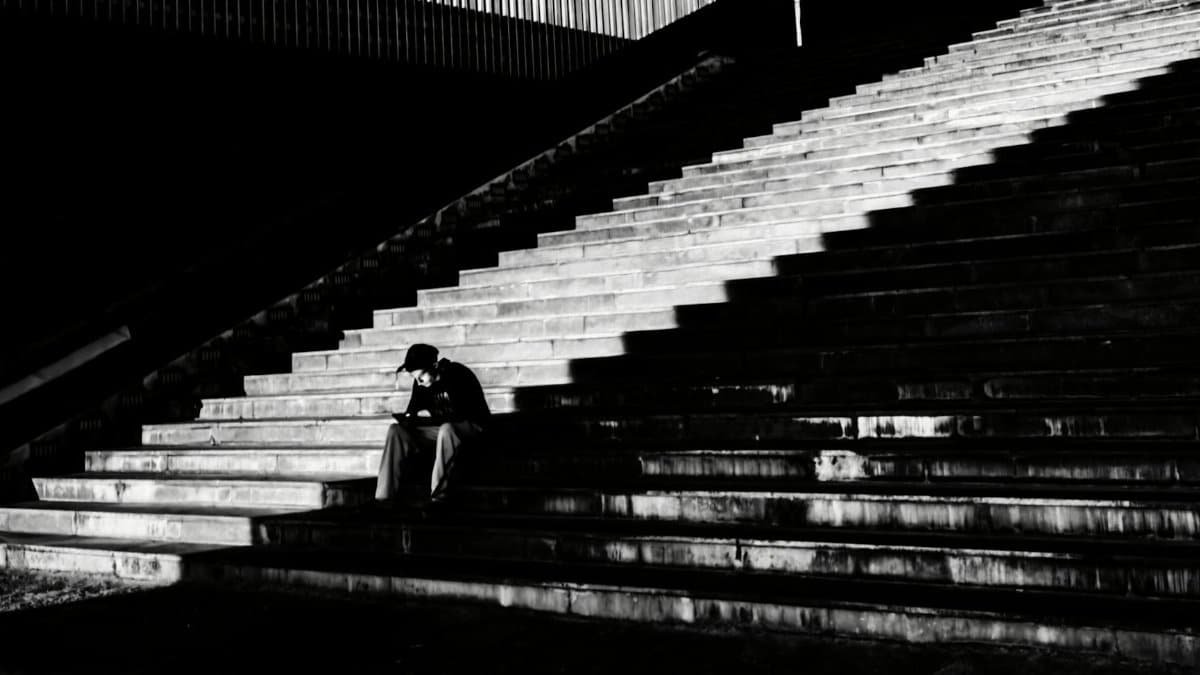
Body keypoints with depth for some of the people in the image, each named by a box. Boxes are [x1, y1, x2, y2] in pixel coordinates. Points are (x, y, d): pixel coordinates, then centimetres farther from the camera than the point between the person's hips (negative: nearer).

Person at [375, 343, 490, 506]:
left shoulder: (457, 375, -18)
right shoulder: (420, 382, 3)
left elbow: (462, 413, -23)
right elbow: (414, 409, 10)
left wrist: (431, 414, -20)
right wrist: (409, 417, -13)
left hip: (471, 425, -7)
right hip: (441, 428, 7)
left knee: (446, 429, -40)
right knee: (396, 431, -12)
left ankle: (438, 497, -39)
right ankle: (384, 497, -19)